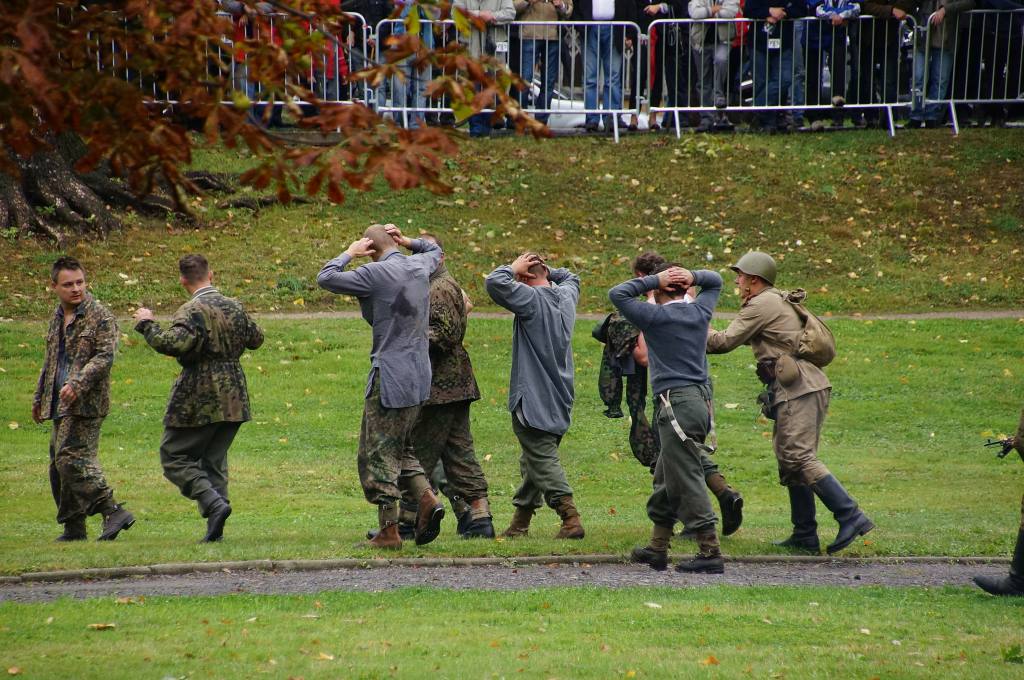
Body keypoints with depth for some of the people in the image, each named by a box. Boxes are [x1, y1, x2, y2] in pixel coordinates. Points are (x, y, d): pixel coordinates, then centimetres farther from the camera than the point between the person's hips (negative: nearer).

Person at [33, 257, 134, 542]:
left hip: (85, 402, -9)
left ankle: (113, 511, -21)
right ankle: (73, 529, 16)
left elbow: (105, 357, -17)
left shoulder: (100, 316, -8)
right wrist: (39, 397, 32)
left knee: (71, 458, -21)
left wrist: (78, 384, -28)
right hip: (61, 404, 9)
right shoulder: (58, 316, 17)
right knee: (59, 465, 9)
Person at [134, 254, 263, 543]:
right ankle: (215, 528, 7)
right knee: (215, 461, 14)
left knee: (174, 457, 4)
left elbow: (173, 343, -30)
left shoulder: (191, 312, -15)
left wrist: (147, 325, -15)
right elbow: (256, 339, 22)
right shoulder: (234, 307, 8)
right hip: (234, 399, 7)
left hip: (200, 399, -7)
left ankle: (214, 504, -15)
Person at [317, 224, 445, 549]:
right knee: (400, 446, 20)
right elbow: (434, 250, 33)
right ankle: (426, 497, -1)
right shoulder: (420, 266, 8)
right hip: (418, 376, 8)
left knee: (378, 453, -1)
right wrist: (407, 241, 18)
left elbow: (325, 278, -10)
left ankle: (389, 531, -3)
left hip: (389, 377, -8)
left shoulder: (376, 273, -14)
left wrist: (349, 253, 2)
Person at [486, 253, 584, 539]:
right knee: (533, 460, 16)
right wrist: (547, 270, 21)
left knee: (543, 459, -9)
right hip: (560, 397, 8)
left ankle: (571, 519, -19)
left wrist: (513, 268, -7)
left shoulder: (532, 298, -14)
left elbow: (495, 282, -25)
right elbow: (571, 277, 34)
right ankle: (520, 522, 23)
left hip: (534, 399, -8)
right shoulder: (566, 296, 10)